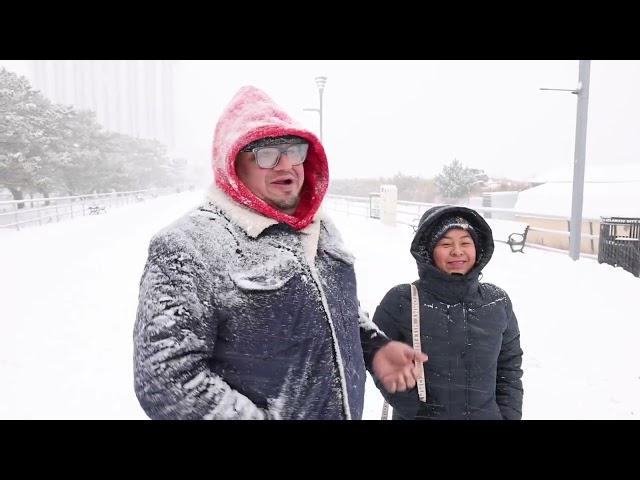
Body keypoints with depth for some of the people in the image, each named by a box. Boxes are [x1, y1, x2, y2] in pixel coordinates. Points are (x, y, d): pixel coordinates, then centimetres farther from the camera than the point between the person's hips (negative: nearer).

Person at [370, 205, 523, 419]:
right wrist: (417, 412, -13)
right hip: (421, 415, -3)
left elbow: (510, 367, 5)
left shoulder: (498, 302, -3)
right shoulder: (401, 302, -14)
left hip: (488, 414, 3)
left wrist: (509, 415, -1)